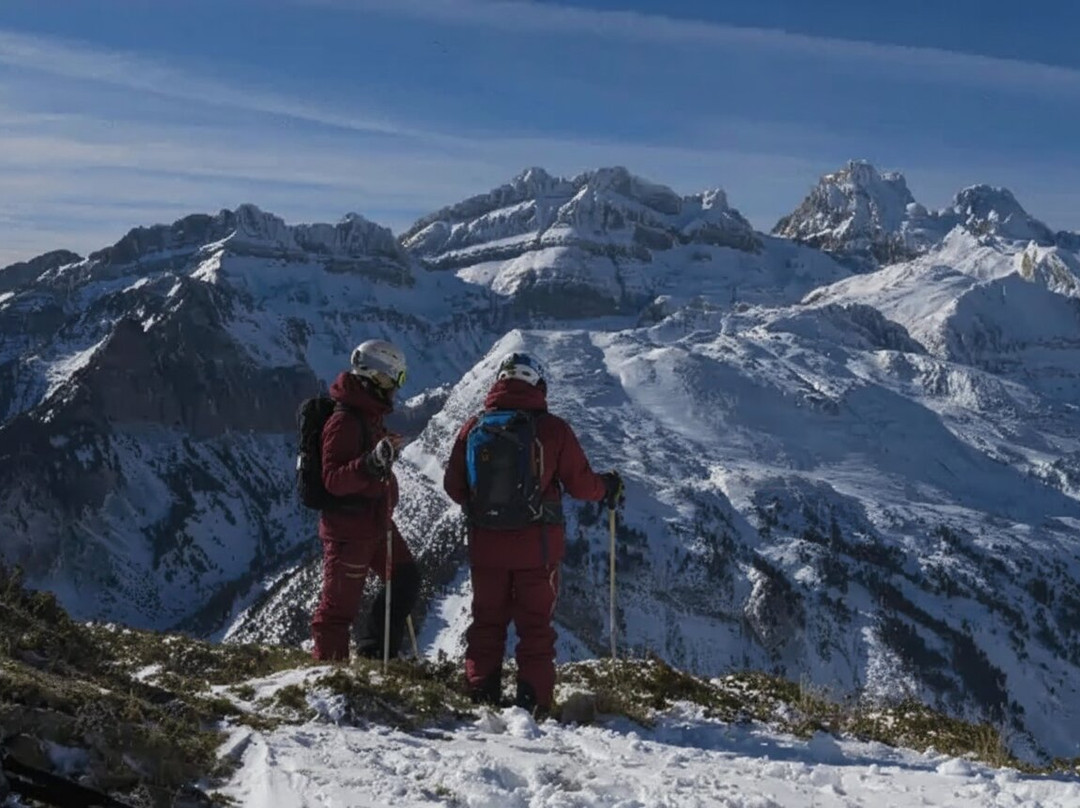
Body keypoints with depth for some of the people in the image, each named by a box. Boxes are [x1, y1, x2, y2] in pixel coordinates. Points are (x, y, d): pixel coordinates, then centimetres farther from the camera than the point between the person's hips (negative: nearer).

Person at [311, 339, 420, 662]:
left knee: (406, 579, 15)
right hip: (349, 529, -10)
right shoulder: (344, 421, -20)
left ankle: (375, 651, 24)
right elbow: (333, 480, -28)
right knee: (341, 602, -1)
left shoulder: (371, 415, 11)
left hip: (376, 523, 10)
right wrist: (371, 464, -39)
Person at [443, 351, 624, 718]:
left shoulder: (473, 428, -3)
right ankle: (533, 701, 6)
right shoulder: (552, 429, -11)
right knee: (535, 625, 8)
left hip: (486, 544, 2)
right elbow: (580, 484, -6)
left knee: (487, 621, 15)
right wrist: (608, 488, 15)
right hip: (537, 546, -2)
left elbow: (453, 486, 3)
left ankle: (482, 696, 14)